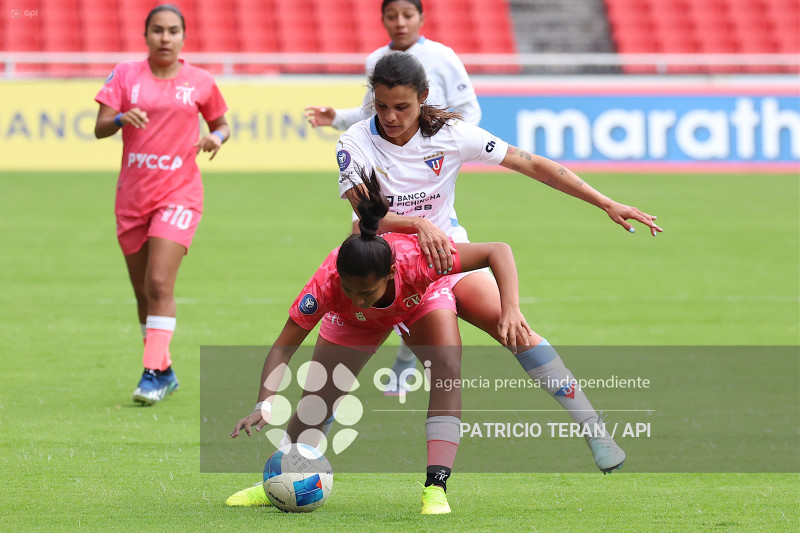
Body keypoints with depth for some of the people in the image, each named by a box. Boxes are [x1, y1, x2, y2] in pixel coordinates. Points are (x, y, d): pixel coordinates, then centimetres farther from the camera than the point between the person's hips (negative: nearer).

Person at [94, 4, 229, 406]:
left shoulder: (200, 82, 3)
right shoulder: (125, 74, 4)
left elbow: (220, 123, 18)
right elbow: (100, 128, -3)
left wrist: (217, 137, -5)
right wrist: (121, 118, -24)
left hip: (179, 192, -3)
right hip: (132, 195, 3)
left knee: (160, 284, -17)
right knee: (143, 293, 8)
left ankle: (153, 375, -18)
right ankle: (165, 372, 23)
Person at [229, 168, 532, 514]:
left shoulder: (417, 260, -46)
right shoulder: (327, 283, -42)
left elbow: (498, 251, -38)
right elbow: (283, 347, -34)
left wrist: (511, 310, -52)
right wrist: (264, 405, -48)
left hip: (423, 298, -1)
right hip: (354, 321, 1)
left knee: (448, 369, -28)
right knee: (316, 401, 1)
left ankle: (435, 487, -24)